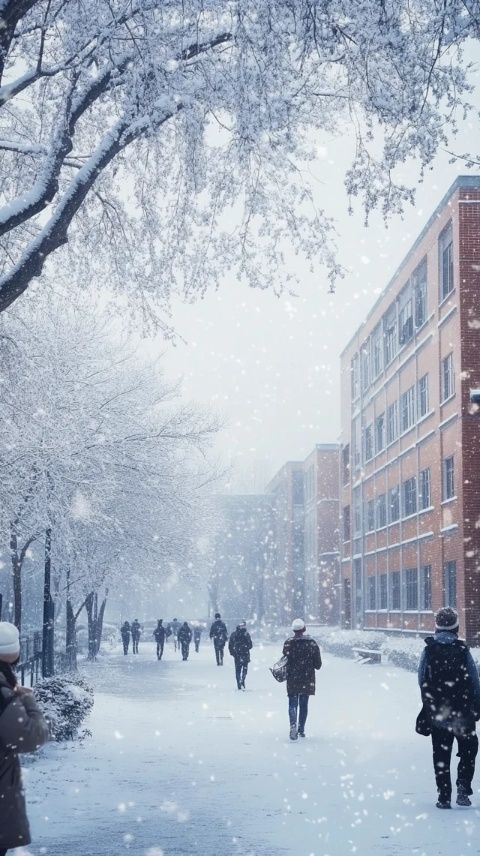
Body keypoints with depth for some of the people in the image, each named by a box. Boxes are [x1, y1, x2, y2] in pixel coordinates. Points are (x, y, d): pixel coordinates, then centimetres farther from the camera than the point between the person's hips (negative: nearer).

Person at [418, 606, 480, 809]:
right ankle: (463, 786, -3)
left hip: (436, 711, 2)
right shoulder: (463, 650, -9)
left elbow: (422, 681, 1)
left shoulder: (428, 650, -4)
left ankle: (444, 796, 9)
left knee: (441, 754, 10)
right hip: (463, 711, -1)